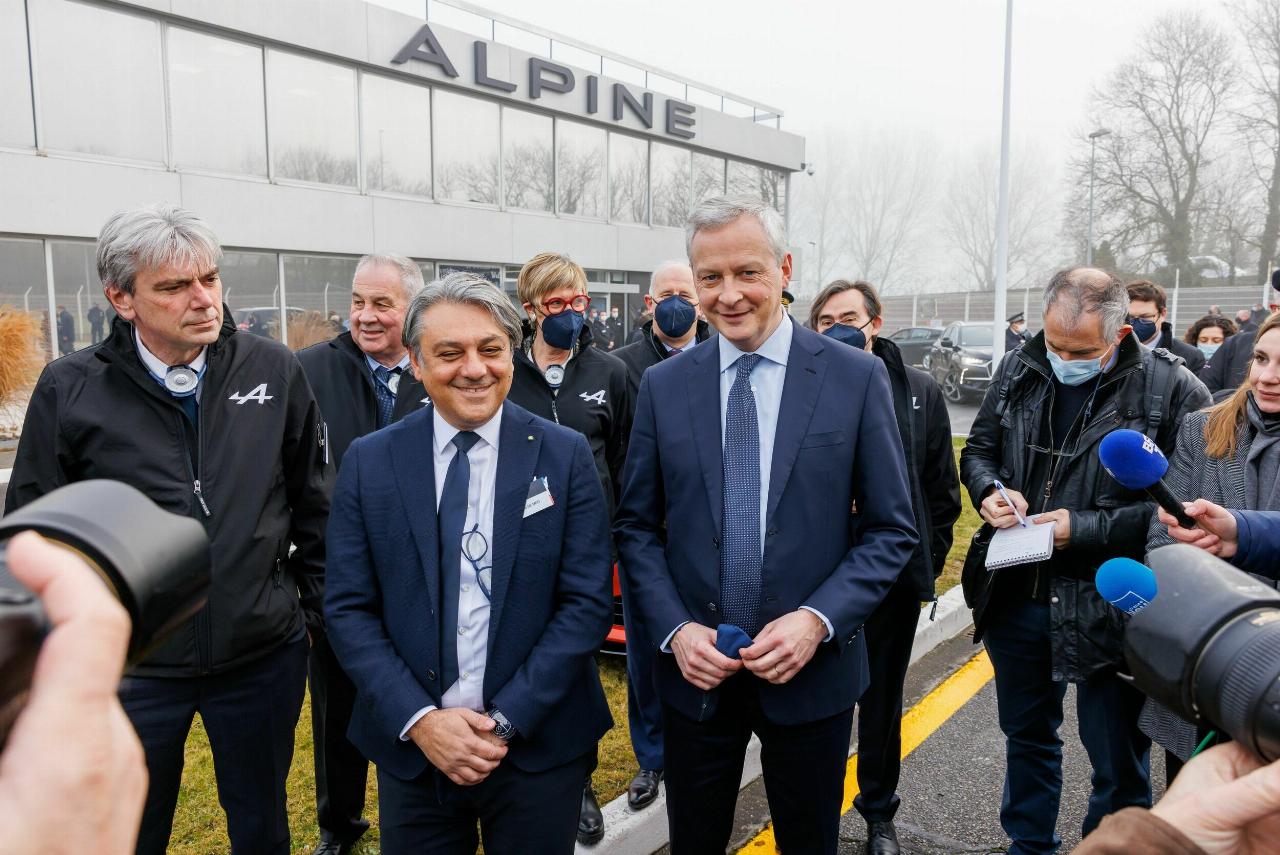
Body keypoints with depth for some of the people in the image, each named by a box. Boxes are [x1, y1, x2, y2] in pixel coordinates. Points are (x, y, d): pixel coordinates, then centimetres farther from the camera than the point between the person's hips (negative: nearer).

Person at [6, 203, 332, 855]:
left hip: (264, 655, 1)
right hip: (129, 665, 0)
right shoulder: (70, 391, -8)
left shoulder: (275, 371, -5)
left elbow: (314, 507, 3)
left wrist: (322, 611, 5)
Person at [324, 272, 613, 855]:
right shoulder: (368, 462, -3)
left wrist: (508, 720, -13)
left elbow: (588, 603, -7)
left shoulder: (565, 456, -7)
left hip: (539, 746, -1)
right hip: (409, 747, 1)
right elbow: (348, 609, -2)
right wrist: (419, 720, -12)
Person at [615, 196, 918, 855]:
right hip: (694, 672, 2)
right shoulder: (662, 386, -1)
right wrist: (674, 629, -10)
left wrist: (818, 620, -16)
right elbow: (636, 527, 3)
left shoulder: (857, 377, -6)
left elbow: (891, 529, -4)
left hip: (812, 670, -1)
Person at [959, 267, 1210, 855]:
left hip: (1107, 607, -4)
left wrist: (1086, 527, -20)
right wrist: (990, 490, -8)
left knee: (1118, 764, 13)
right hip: (1014, 595, 5)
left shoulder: (1172, 389, -13)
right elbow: (978, 449, 12)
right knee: (1027, 734, 24)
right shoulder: (1019, 370, 1)